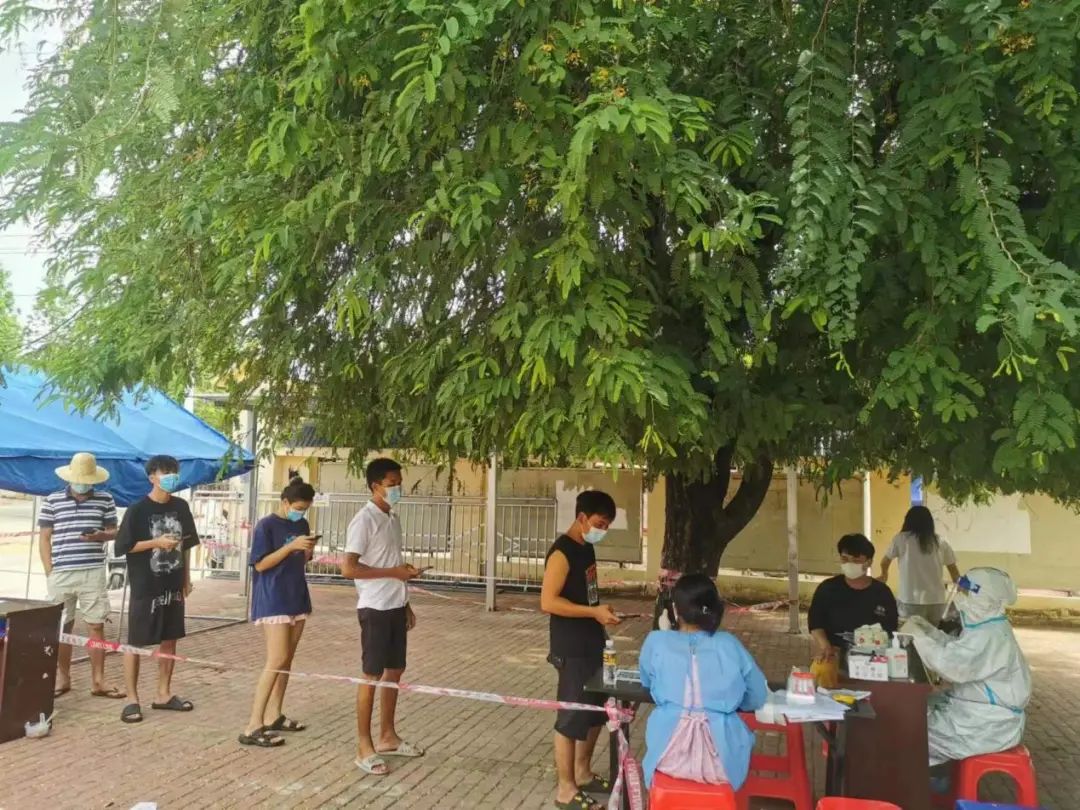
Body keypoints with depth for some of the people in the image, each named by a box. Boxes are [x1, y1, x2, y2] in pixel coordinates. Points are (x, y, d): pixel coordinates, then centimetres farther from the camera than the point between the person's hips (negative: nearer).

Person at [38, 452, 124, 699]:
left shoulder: (105, 500, 3)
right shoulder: (52, 501, 2)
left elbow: (114, 531, 11)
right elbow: (44, 538, 5)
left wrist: (101, 535, -13)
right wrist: (50, 572, -1)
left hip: (93, 573, 0)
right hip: (61, 574, 0)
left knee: (96, 625, 3)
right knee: (62, 627, 9)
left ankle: (98, 681, 10)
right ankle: (63, 678, 23)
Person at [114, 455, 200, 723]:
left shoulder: (181, 507, 4)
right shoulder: (137, 510, -12)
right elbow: (122, 546, -11)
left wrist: (187, 578, 11)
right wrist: (157, 542, -21)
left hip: (173, 586, 5)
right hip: (145, 587, -5)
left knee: (169, 640, 12)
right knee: (136, 643, 3)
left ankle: (164, 694, 24)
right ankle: (132, 699, 14)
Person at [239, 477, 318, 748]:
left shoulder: (302, 525, 10)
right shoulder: (266, 525, -10)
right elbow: (260, 564, -14)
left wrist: (308, 549, -5)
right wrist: (291, 546, -21)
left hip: (297, 599, 7)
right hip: (273, 602, -7)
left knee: (286, 660, 10)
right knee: (277, 660, -13)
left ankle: (274, 716, 20)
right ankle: (253, 726, -9)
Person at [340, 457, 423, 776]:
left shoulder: (393, 518, 11)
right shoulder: (364, 520, -15)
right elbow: (348, 568, -21)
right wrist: (394, 572, -21)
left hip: (395, 606, 8)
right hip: (375, 608, -8)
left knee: (394, 671, 15)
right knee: (372, 675, 0)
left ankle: (387, 737, 28)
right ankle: (364, 747, 11)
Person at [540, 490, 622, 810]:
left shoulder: (587, 548, 10)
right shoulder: (562, 552, -18)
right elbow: (548, 601, -24)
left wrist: (601, 612, 11)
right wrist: (594, 612, -26)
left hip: (592, 645, 9)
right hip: (571, 650, -9)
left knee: (596, 712, 18)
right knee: (572, 717, 0)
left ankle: (582, 773, 34)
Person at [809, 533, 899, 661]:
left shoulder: (883, 593, 8)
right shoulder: (827, 589, 5)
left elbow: (891, 631, 11)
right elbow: (816, 624, 0)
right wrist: (825, 647, -17)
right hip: (835, 657, -1)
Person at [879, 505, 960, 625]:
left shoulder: (901, 539, 0)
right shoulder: (940, 541, 7)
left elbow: (884, 562, 15)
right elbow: (953, 569, 15)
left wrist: (884, 575, 37)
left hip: (911, 601, -3)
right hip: (937, 600, 3)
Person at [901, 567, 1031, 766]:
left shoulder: (989, 636, -26)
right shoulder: (986, 628, 9)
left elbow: (950, 665, -34)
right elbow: (955, 651, 21)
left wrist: (917, 635, -24)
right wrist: (928, 630, 7)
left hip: (991, 726, -10)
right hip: (980, 712, 10)